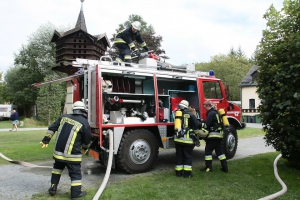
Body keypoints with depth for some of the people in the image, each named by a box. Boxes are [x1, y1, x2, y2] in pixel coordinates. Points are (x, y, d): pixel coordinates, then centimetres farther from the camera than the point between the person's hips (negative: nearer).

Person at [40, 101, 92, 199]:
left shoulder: (64, 117, 6)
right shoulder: (84, 123, -9)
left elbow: (52, 128, 8)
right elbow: (87, 139, 0)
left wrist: (46, 140, 15)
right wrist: (85, 148, 18)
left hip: (58, 150, 5)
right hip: (72, 154, -5)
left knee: (57, 168, 27)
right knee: (75, 173, 8)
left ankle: (53, 188, 33)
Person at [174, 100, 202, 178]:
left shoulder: (176, 113, 7)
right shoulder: (190, 114, -6)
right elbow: (197, 124, -9)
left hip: (178, 139, 4)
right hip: (187, 139, -4)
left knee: (179, 156, 14)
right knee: (188, 156, 7)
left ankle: (178, 172, 20)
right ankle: (187, 173, 8)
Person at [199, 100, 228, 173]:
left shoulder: (211, 113, -13)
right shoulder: (215, 112, 18)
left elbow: (207, 124, -18)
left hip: (213, 135, -9)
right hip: (219, 135, 9)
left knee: (208, 150, -1)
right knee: (219, 150, 12)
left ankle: (208, 167, 4)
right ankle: (225, 167, 14)